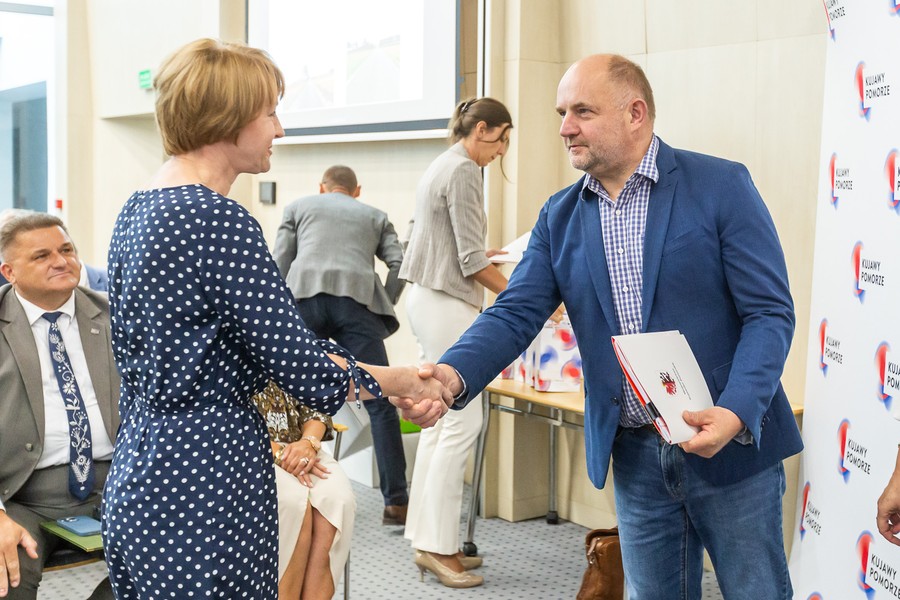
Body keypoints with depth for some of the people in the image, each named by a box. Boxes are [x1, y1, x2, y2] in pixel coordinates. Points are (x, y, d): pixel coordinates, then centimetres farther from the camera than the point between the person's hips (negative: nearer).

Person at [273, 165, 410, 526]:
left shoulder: (298, 207, 28)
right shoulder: (375, 216, 30)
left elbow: (278, 264, 16)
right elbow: (399, 264, 13)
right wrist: (382, 313, 18)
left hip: (304, 294, 1)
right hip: (357, 299, -1)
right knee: (380, 404, 0)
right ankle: (396, 502, -2)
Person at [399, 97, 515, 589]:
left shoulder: (440, 167, 17)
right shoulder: (464, 171, -12)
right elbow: (473, 261, -16)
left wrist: (482, 250, 23)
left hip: (428, 299, 10)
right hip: (447, 305, -10)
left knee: (441, 423, 11)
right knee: (462, 423, -8)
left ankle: (429, 539, 14)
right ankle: (437, 544, -5)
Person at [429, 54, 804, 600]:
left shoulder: (722, 186, -7)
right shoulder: (560, 217, 6)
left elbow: (770, 313, -10)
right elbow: (516, 314, -2)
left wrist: (736, 412, -25)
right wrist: (452, 374, -22)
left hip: (732, 446, -3)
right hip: (635, 456, 4)